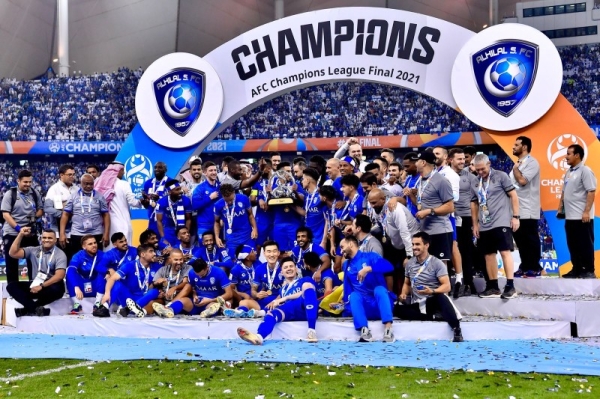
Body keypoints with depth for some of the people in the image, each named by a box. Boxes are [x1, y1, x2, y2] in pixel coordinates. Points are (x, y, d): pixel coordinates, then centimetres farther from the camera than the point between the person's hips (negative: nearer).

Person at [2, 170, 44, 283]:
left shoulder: (35, 194, 4)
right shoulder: (10, 194, -7)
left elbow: (41, 209, 14)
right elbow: (5, 214, -11)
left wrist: (35, 216, -9)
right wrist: (18, 228, -20)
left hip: (31, 233, 3)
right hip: (12, 233, -3)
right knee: (12, 263, 3)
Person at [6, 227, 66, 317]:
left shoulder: (60, 254, -4)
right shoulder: (33, 250, 8)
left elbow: (59, 275, -16)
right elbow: (13, 253, 0)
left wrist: (42, 286, -25)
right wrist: (21, 235, -7)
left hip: (51, 286, -4)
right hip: (35, 284, 4)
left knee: (57, 289, -39)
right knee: (11, 286, -17)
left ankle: (29, 309, -23)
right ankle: (36, 308, -33)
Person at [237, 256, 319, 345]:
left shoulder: (305, 280, 24)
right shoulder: (283, 288, 36)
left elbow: (305, 292, 3)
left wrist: (285, 298, -2)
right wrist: (275, 302, 3)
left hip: (307, 311, -3)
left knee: (307, 284, -30)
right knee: (274, 311, -29)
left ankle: (311, 331, -47)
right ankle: (259, 336, -65)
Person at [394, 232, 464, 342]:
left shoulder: (437, 263, -6)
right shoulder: (409, 263, 10)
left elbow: (447, 286, -13)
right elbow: (407, 284, 23)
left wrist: (432, 291, -32)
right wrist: (404, 294, 0)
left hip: (433, 301, -4)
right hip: (417, 304, 4)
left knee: (441, 297, -40)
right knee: (397, 309, -25)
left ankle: (457, 330, -41)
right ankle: (430, 317, -23)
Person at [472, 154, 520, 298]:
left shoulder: (500, 176, -2)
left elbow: (513, 196, -2)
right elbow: (474, 204, 18)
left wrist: (515, 216, -7)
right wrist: (475, 224, 14)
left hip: (501, 222, -6)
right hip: (484, 225, 6)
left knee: (505, 252, -11)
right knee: (489, 255, 8)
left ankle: (510, 286, -12)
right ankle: (493, 287, 15)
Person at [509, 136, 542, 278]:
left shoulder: (532, 162, -9)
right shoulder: (518, 164, 18)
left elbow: (522, 180, -21)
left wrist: (515, 168, -7)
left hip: (527, 210, -9)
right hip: (516, 209, 9)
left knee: (531, 240, -4)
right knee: (520, 239, 10)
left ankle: (535, 268, 1)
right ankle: (525, 267, 16)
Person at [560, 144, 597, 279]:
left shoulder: (585, 171, -11)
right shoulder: (569, 172, 16)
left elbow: (591, 192, -17)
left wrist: (587, 211, -21)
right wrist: (560, 207, 19)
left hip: (581, 216, -9)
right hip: (570, 216, 9)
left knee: (585, 244, -3)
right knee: (573, 245, 10)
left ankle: (589, 271, 2)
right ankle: (577, 269, 17)